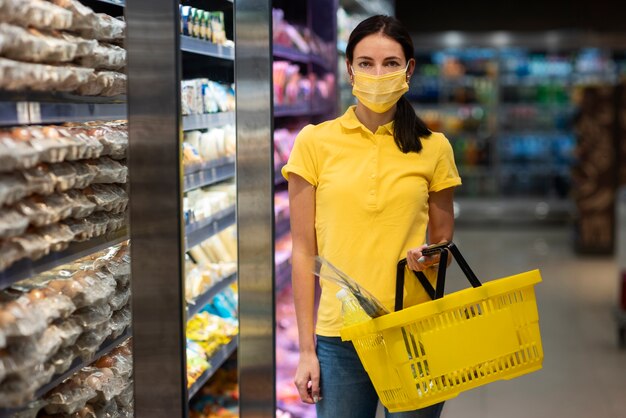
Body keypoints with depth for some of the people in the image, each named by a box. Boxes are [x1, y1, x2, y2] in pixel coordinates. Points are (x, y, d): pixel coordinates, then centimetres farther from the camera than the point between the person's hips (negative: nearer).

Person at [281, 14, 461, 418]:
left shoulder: (434, 148, 4)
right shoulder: (315, 142, 0)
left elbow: (443, 240, 13)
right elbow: (304, 251, 1)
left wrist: (431, 258, -11)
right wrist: (307, 349, -1)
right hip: (341, 335, -1)